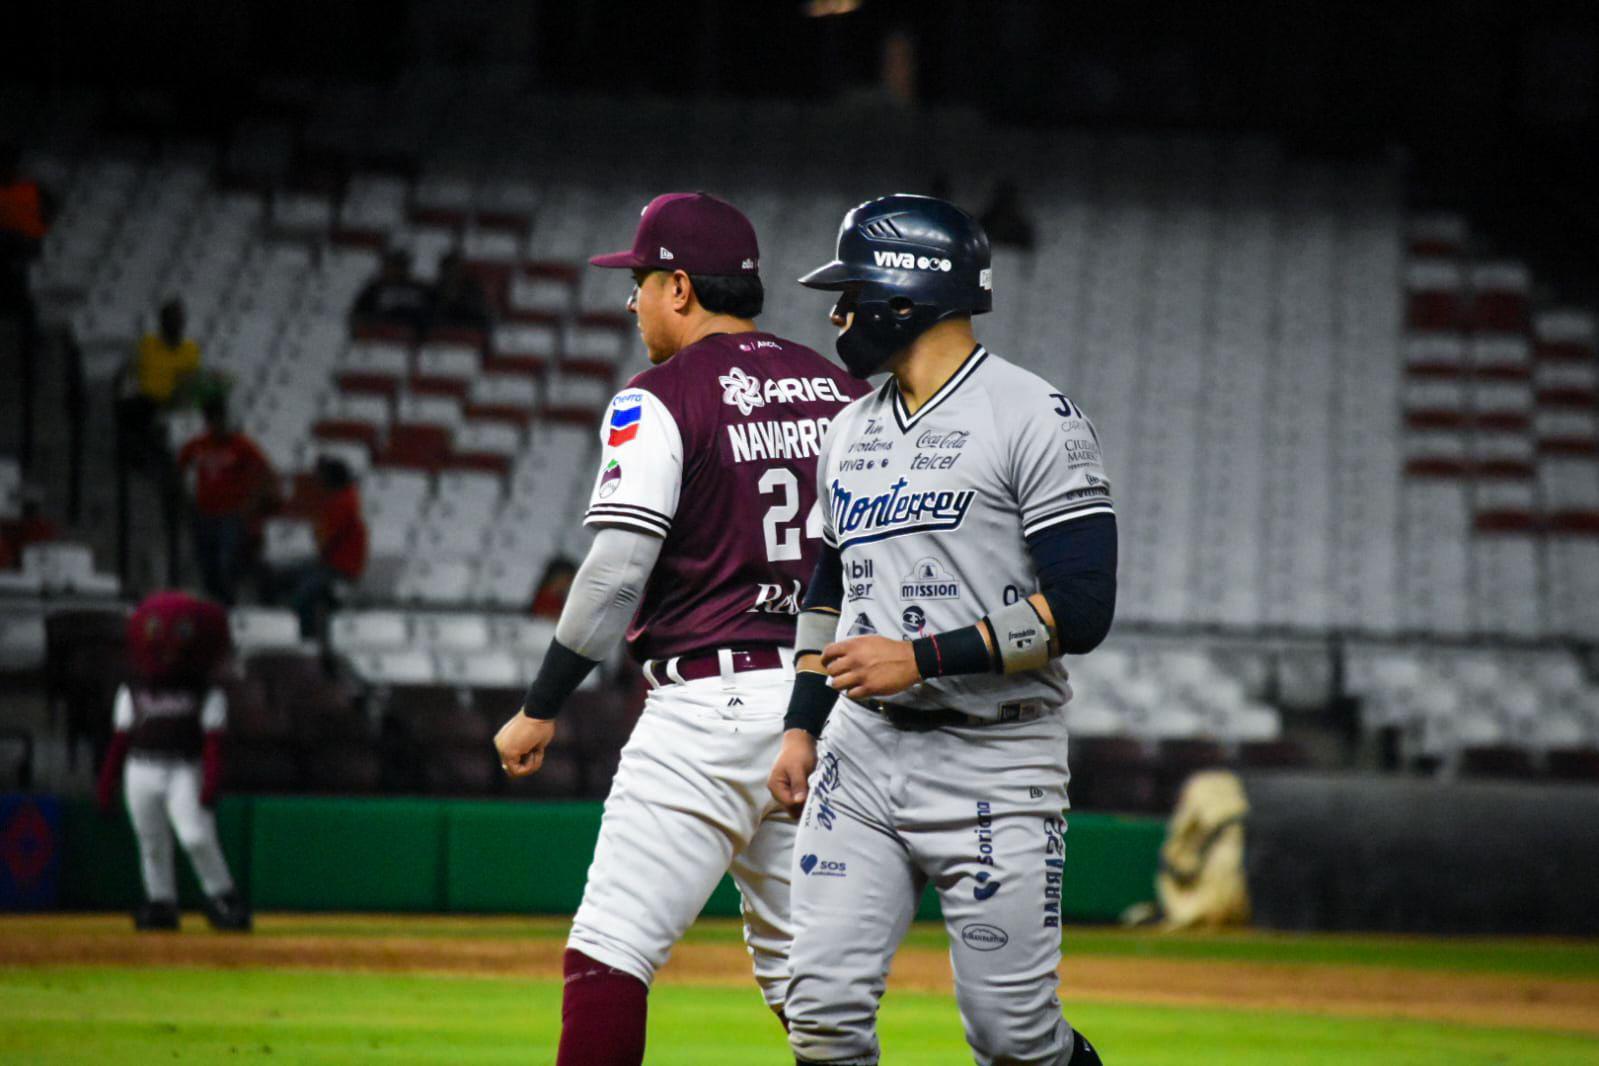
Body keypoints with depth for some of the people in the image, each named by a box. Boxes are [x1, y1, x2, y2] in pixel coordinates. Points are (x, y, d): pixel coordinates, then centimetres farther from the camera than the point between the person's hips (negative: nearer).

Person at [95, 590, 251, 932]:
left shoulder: (207, 695, 2)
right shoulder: (132, 693, 12)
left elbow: (213, 743, -3)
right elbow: (120, 741, 14)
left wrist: (210, 783, -15)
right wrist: (106, 785, 10)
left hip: (185, 772, -4)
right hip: (141, 771, 4)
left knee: (196, 836, -18)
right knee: (152, 842, 5)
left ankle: (221, 896, -4)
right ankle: (161, 903, 15)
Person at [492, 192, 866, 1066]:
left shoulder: (660, 401, -6)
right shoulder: (842, 394, 13)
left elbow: (617, 571, -14)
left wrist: (541, 707, -8)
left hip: (708, 706, -7)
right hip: (828, 701, 7)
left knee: (609, 951, -9)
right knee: (801, 969, 14)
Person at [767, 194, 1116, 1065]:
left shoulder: (1033, 420, -9)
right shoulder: (851, 431, 15)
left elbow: (1081, 610, -16)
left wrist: (920, 657, -19)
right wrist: (800, 725, 14)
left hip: (994, 765, -6)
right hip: (860, 753, 6)